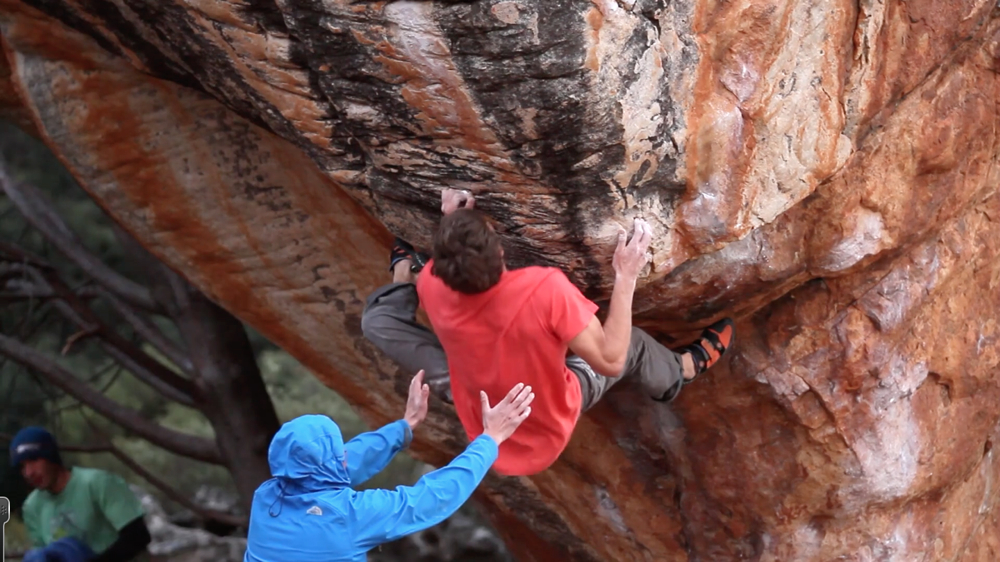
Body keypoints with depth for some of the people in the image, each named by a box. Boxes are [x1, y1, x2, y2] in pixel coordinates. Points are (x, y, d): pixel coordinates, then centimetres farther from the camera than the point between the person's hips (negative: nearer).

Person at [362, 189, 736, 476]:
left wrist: (453, 225, 2)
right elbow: (609, 361, -28)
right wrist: (626, 277, -26)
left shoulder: (433, 286, -26)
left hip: (478, 427, 2)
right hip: (548, 433, -2)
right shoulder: (546, 289, -39)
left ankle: (407, 275, 38)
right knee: (633, 343, 19)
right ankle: (681, 370, 51)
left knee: (377, 316, 5)